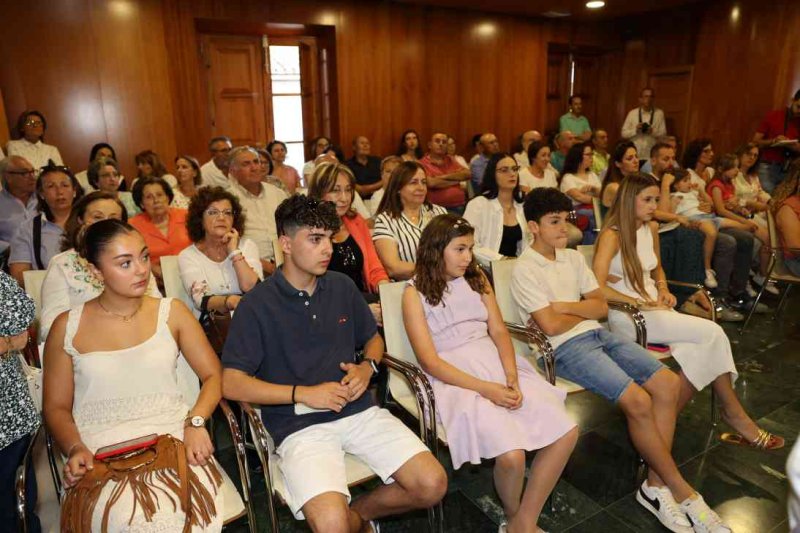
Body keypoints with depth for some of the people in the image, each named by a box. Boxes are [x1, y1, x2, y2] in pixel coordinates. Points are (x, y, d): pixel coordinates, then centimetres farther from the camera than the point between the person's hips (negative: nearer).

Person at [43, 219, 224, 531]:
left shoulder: (171, 312, 8)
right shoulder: (67, 327, 7)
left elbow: (213, 376, 6)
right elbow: (56, 407, 11)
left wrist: (196, 422, -11)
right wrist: (75, 449, -7)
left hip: (172, 437, 1)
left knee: (196, 508, -29)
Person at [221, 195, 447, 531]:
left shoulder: (342, 287, 8)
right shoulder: (257, 304, -6)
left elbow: (373, 339, 22)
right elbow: (231, 383, -10)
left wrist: (367, 367, -1)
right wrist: (304, 393, -15)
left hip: (358, 411, 4)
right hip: (299, 425, -4)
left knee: (433, 484, -10)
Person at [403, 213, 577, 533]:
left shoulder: (476, 278, 13)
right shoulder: (416, 293, -2)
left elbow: (499, 332, 7)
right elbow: (430, 362, -9)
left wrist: (512, 379, -11)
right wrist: (486, 388, -17)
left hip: (496, 365, 6)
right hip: (455, 379, -5)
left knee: (566, 433, -11)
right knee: (511, 454, -25)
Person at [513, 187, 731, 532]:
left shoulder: (573, 258, 14)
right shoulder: (524, 270, -8)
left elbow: (602, 307, 10)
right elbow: (550, 326, -15)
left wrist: (566, 306, -8)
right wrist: (584, 310, 1)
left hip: (598, 335, 8)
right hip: (565, 348, -8)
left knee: (668, 383, -9)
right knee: (638, 400, -23)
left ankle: (655, 485, -2)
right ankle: (682, 491, -1)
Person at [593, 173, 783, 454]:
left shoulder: (651, 228, 12)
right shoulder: (612, 235, -11)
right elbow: (597, 288, -20)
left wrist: (663, 289, 7)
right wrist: (641, 304, -17)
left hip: (655, 307, 7)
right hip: (627, 316, -7)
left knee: (691, 352, -22)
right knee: (712, 333, -16)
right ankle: (733, 412, 1)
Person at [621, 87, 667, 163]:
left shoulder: (659, 113, 3)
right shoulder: (632, 113, 2)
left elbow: (663, 133, 2)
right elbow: (624, 133, 3)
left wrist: (653, 131, -17)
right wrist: (635, 130, -15)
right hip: (635, 154, 0)